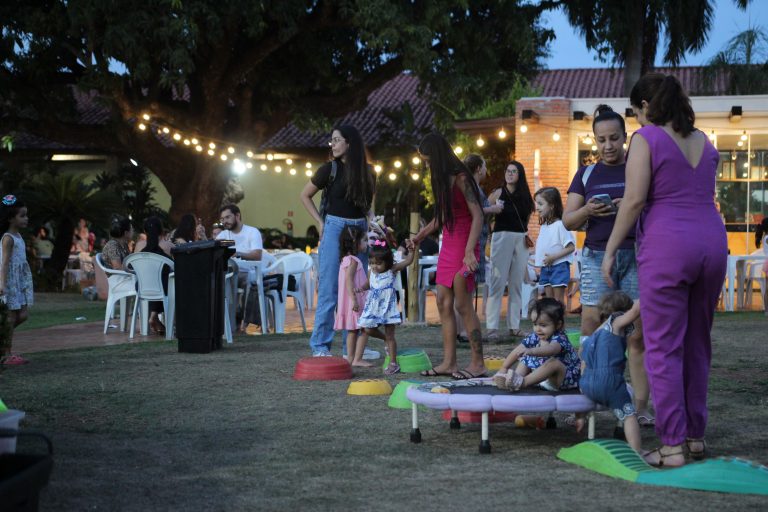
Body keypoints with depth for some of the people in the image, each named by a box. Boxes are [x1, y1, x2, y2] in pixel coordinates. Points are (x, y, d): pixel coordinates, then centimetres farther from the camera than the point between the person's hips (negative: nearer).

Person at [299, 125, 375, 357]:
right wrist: (321, 222, -2)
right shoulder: (330, 169, -2)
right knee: (329, 288, -6)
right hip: (334, 228, -4)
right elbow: (305, 195, 6)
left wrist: (367, 223, 6)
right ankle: (320, 345, -3)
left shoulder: (366, 172, 8)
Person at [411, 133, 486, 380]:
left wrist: (470, 251, -27)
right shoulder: (442, 180, 13)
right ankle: (449, 362, 7)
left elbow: (477, 216, -18)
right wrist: (421, 234, 30)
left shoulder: (460, 178, -13)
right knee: (444, 303, 5)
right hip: (448, 246, 9)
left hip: (463, 246, -9)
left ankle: (478, 363, -3)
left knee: (462, 304, -8)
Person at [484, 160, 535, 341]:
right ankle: (492, 327, -10)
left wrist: (527, 235, 7)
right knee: (498, 282, -8)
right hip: (502, 237, -5)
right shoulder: (498, 193, 1)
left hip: (521, 240, 5)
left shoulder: (525, 196, 12)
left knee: (517, 283, 6)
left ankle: (514, 325, 11)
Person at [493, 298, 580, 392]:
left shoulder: (559, 339, -23)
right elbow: (517, 352, 1)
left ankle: (523, 382, -40)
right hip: (546, 377, 8)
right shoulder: (535, 337, -1)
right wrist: (504, 368, -6)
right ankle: (516, 379, -19)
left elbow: (551, 349, -46)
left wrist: (531, 351, -62)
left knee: (553, 362, -35)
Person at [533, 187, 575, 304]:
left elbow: (571, 247, -17)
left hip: (558, 267, -8)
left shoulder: (560, 225, -14)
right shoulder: (543, 226, 10)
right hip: (545, 268, 8)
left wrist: (554, 257, -21)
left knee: (558, 300, -3)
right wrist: (537, 259, 4)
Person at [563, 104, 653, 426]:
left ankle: (641, 407, -1)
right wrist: (587, 211, -11)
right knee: (591, 333, -5)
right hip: (597, 256, 1)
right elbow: (568, 221, 10)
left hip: (636, 256, -1)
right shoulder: (586, 175, 14)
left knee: (637, 336, -4)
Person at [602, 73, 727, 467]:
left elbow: (635, 200, -11)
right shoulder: (704, 142, 16)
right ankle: (695, 436, 21)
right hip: (712, 240, 7)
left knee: (664, 348, -2)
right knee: (698, 343, 15)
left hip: (666, 243, -6)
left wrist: (610, 249, -5)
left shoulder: (646, 138, -4)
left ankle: (672, 446, -3)